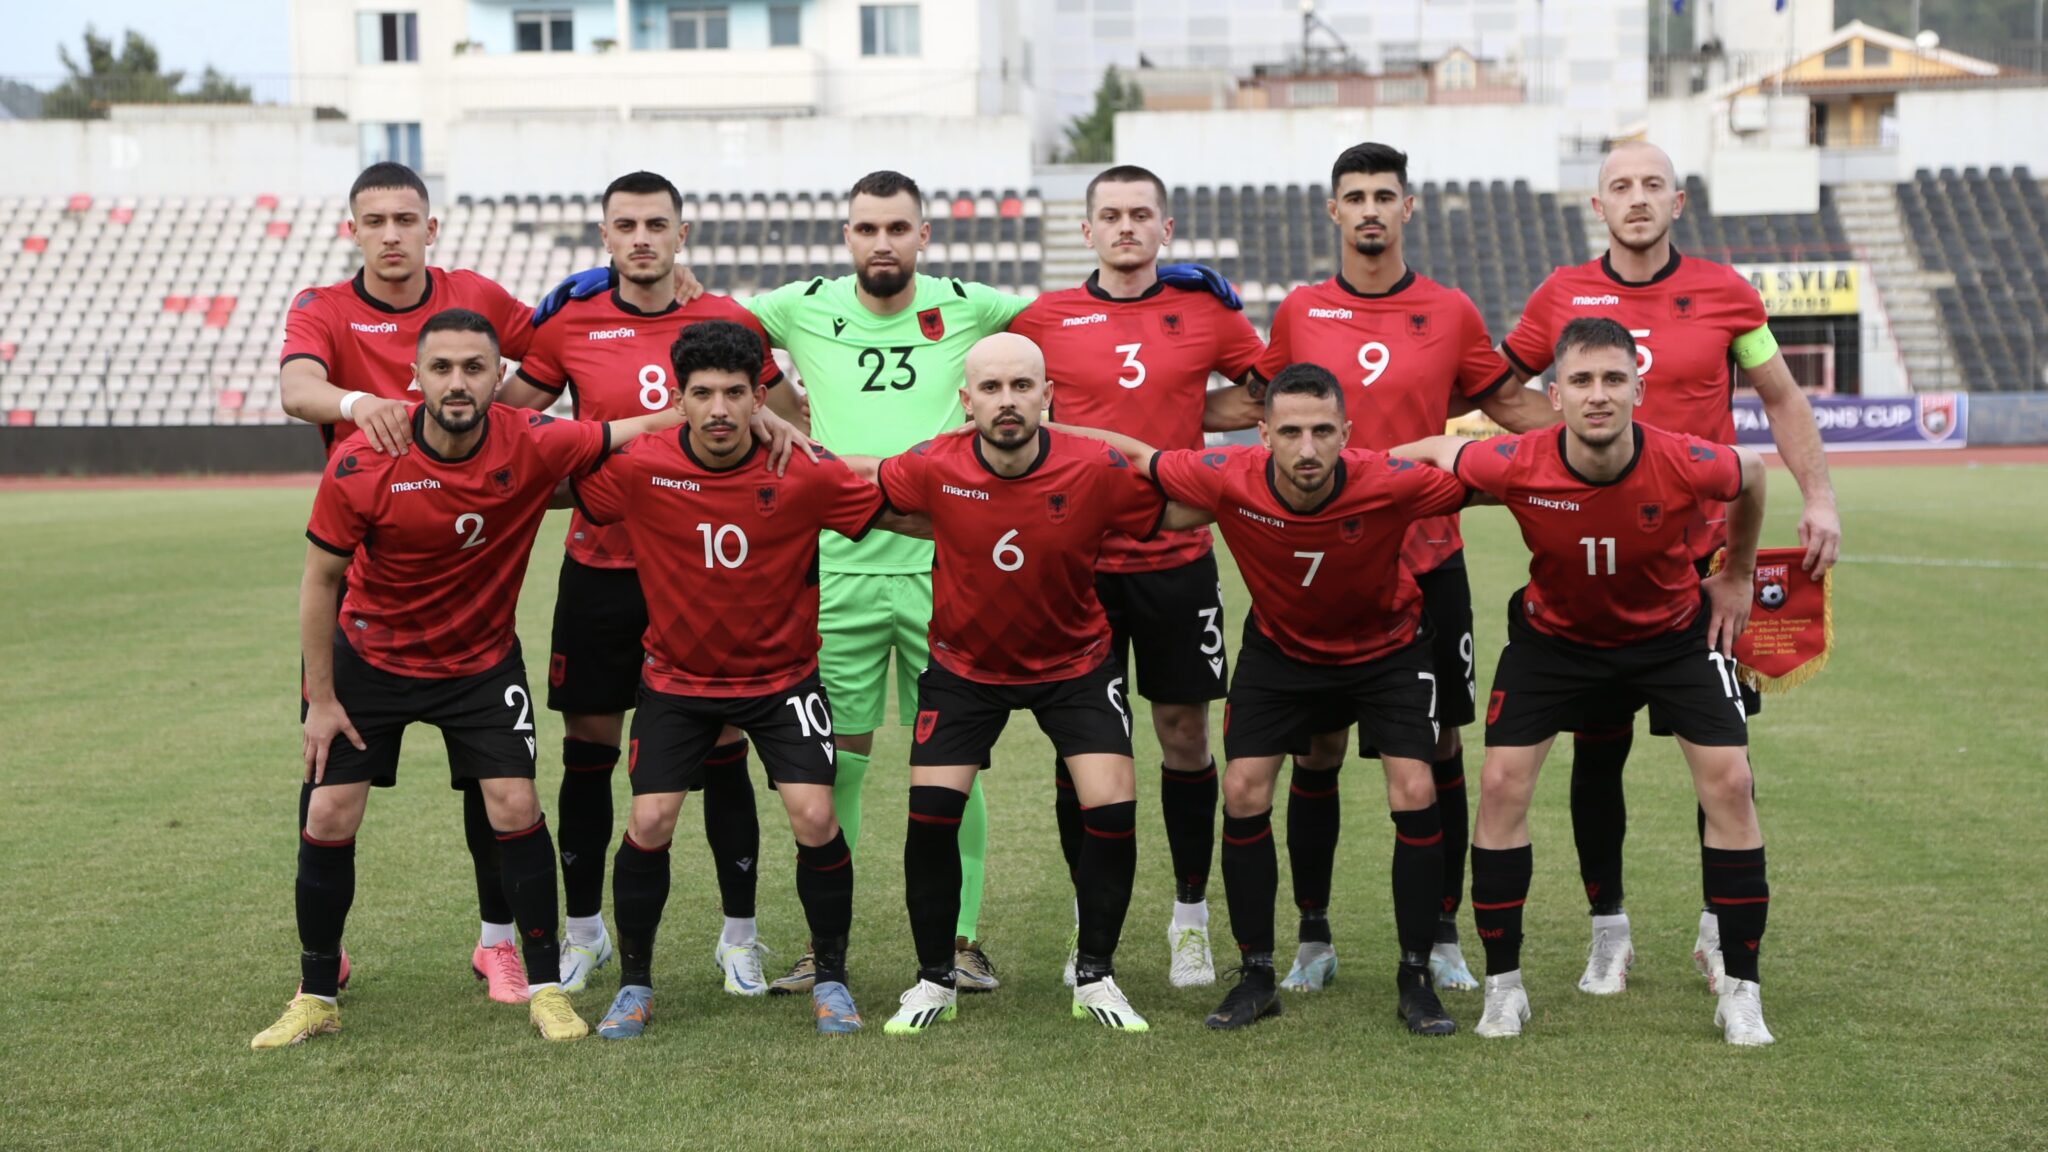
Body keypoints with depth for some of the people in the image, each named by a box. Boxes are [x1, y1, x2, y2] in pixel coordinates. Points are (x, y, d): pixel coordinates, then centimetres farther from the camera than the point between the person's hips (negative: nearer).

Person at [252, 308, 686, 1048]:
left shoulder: (531, 446, -20)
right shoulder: (361, 466, -22)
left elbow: (641, 430, -7)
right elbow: (319, 580, -10)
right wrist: (321, 698, -8)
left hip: (481, 660, 0)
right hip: (369, 656, 0)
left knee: (515, 807, -10)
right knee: (328, 817, -2)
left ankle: (546, 988, 5)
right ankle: (316, 999, 14)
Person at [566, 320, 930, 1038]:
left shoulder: (804, 475, -15)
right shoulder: (639, 470, -14)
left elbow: (903, 515, -7)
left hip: (782, 676, 0)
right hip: (676, 680, 1)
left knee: (815, 818, -13)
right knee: (648, 825, -9)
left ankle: (831, 980, 8)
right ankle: (634, 985, 13)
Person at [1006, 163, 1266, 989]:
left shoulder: (1207, 313, 3)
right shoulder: (1043, 319, 2)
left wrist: (1195, 411, 1)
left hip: (1177, 556, 0)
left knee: (1184, 730, 6)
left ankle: (1191, 915, 20)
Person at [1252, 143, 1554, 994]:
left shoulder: (1449, 312, 3)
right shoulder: (1300, 312, 3)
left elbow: (1506, 401, 12)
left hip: (1428, 560, 0)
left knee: (1439, 747, 4)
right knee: (1317, 749, 3)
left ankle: (1441, 938, 15)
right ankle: (1313, 938, 15)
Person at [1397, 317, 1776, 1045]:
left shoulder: (1686, 465, -30)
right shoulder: (1514, 466, -30)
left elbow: (1752, 475, -5)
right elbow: (1432, 451, -9)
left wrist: (1738, 575, 4)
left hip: (1675, 630, 0)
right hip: (1553, 634, 0)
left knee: (1728, 781, -11)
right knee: (1501, 783, -10)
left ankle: (1740, 992, 3)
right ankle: (1503, 986, 5)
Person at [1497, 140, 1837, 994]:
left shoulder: (1724, 292, 1)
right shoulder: (1563, 296, 2)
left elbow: (1780, 397, 12)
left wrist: (1818, 497, 6)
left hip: (1705, 557, 0)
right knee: (1597, 748, 4)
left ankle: (1721, 929, 17)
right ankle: (1607, 932, 17)